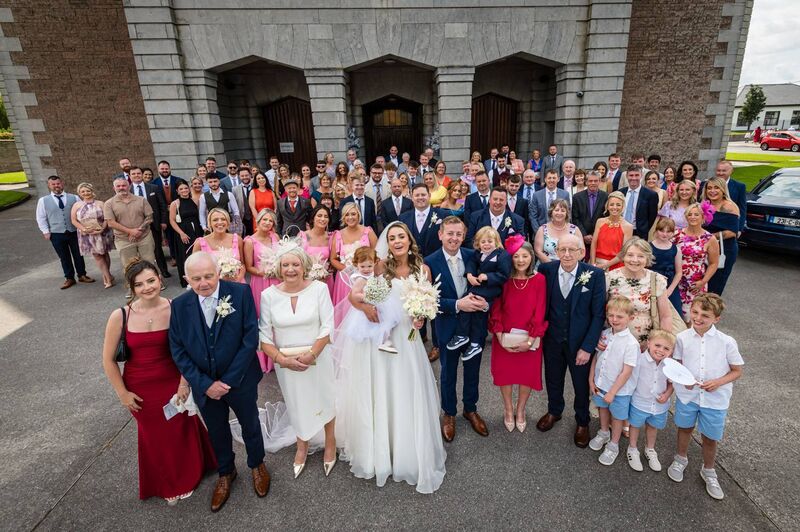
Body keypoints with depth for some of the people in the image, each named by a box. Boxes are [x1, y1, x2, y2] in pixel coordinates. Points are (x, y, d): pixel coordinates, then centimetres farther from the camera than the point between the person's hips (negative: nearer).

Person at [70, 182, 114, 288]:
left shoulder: (100, 203, -1)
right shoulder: (77, 205, 4)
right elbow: (74, 220, 0)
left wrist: (102, 229, -19)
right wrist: (84, 229, -14)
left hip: (101, 233, -1)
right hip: (86, 235, 1)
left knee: (104, 253, 9)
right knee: (97, 255, -1)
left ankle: (106, 276, 23)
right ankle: (108, 277, 2)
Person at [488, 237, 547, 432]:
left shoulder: (539, 279, -10)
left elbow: (539, 312, -11)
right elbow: (496, 309, -6)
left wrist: (530, 339, -16)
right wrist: (500, 335, -14)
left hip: (529, 339, 0)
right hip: (505, 338, 1)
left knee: (528, 373, 13)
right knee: (505, 372, 13)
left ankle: (520, 411, 37)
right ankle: (508, 410, 37)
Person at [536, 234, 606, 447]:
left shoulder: (595, 275, -16)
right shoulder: (546, 270, -12)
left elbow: (598, 314, -12)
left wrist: (587, 347, -14)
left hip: (580, 342, -1)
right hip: (552, 339, 2)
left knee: (582, 384, 18)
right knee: (553, 378, 21)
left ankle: (582, 422, 44)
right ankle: (554, 411, 50)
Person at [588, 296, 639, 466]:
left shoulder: (631, 343, -24)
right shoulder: (604, 334, -8)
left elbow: (627, 372, -22)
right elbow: (596, 357, 1)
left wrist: (612, 392, -18)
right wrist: (591, 379, 0)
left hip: (619, 389, -5)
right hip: (601, 384, 5)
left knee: (617, 417, 16)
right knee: (603, 408, 26)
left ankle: (613, 445, 38)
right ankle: (604, 433, 52)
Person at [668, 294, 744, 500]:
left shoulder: (727, 342, -16)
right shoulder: (682, 338, -11)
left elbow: (737, 371, -4)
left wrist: (718, 382, -20)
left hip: (715, 399, -1)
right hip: (687, 395, 1)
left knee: (710, 438, 15)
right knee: (685, 428, 22)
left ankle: (708, 471, 42)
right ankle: (680, 459, 48)